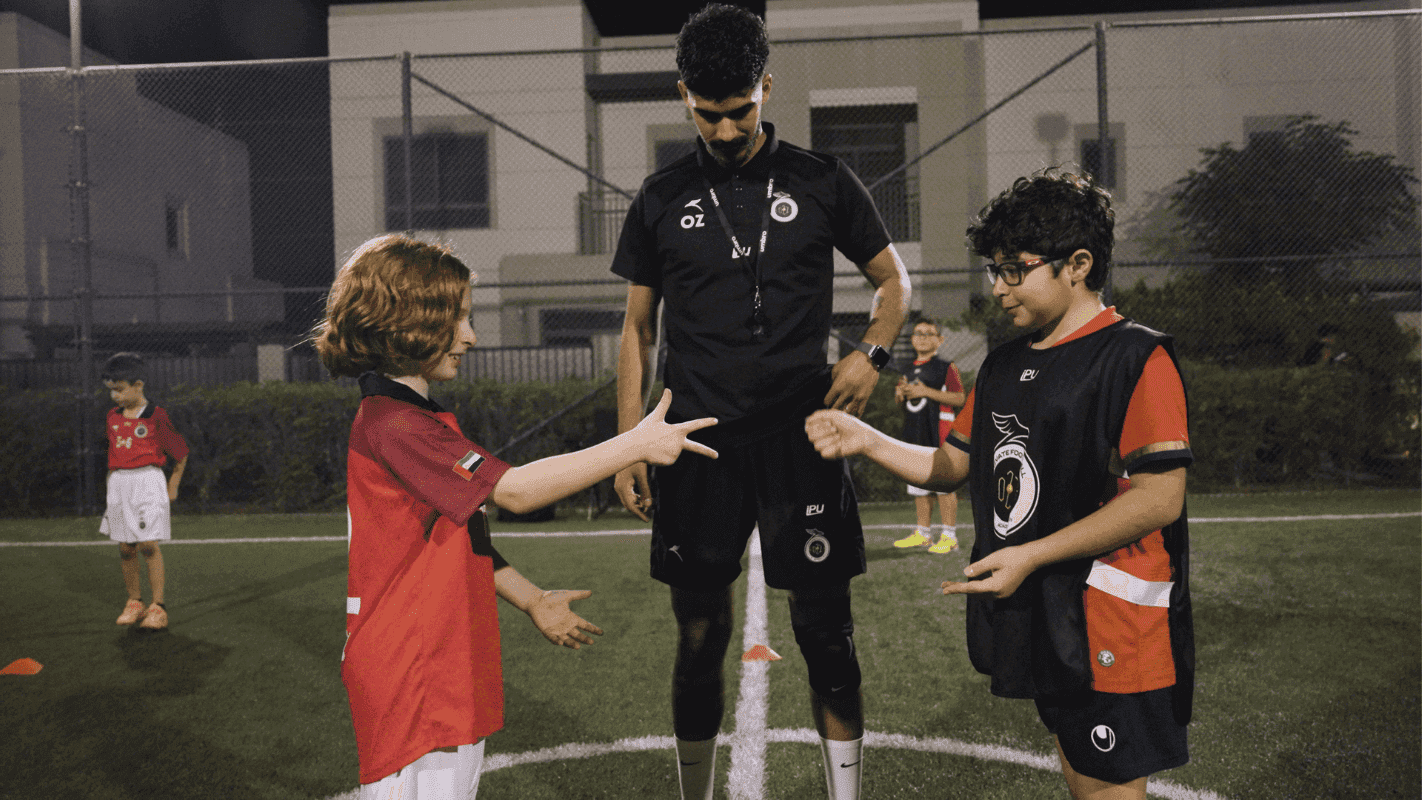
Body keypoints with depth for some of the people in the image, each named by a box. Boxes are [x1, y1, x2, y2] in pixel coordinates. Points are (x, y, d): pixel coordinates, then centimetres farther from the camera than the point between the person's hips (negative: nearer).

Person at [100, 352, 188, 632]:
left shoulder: (156, 416, -7)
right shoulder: (112, 417, 10)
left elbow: (181, 452, 2)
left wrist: (172, 486, 5)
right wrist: (114, 477, 16)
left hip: (148, 482, -6)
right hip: (119, 484, 6)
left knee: (149, 545, -9)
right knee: (125, 548, 7)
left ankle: (158, 606, -4)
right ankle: (134, 602, 18)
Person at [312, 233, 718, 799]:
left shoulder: (420, 418, 15)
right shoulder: (392, 425, -20)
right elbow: (515, 490, -25)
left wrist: (532, 599, 19)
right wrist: (635, 445, -20)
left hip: (451, 675, 10)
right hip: (408, 683, -10)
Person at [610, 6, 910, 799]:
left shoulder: (822, 182, 3)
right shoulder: (663, 198, 7)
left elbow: (895, 279, 13)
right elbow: (638, 327, 11)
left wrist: (872, 353, -6)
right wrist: (629, 441, 4)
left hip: (801, 438, -1)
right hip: (698, 448, 1)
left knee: (827, 632, 2)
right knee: (700, 637, 9)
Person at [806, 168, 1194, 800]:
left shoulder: (1137, 357, -14)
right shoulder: (1002, 365, 11)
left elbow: (1159, 498, -20)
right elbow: (952, 465, 17)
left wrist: (1032, 555, -20)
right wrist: (866, 440, 1)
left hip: (1111, 619, -7)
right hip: (1038, 612, 8)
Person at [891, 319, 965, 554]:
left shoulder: (947, 367, -3)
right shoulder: (910, 370, 18)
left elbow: (959, 398, -12)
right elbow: (899, 400, 27)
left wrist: (927, 391, -16)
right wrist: (900, 392, 3)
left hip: (939, 432, -7)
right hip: (914, 433, 7)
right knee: (919, 483, 11)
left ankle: (949, 536, -4)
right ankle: (923, 533, 20)